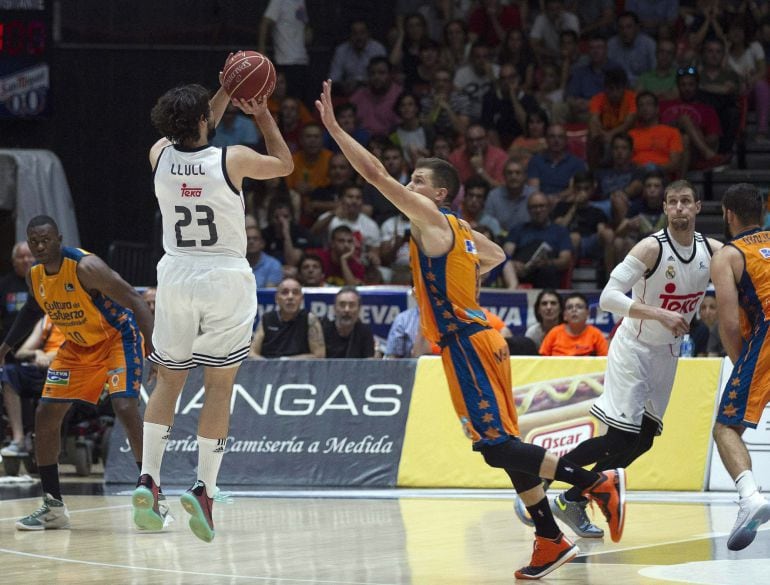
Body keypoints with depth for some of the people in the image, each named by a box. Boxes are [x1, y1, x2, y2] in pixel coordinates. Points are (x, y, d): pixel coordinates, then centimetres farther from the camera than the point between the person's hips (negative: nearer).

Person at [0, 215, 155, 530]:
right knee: (45, 416, 2)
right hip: (77, 345, 7)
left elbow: (135, 301, -30)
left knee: (125, 409, -25)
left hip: (117, 337, -7)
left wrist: (154, 348, -39)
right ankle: (53, 506, 12)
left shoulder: (85, 267, -29)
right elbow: (33, 309, 17)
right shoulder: (35, 276, -7)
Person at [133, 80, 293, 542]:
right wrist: (263, 115, 19)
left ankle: (148, 478, 1)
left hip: (176, 277, 3)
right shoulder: (234, 160, -12)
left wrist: (227, 92, 27)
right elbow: (285, 164, 9)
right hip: (226, 280, -3)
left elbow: (192, 139, 23)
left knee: (168, 382, 13)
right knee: (219, 388, 3)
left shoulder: (161, 155, -2)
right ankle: (204, 489, -3)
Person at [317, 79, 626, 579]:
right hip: (477, 341, 10)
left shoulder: (431, 218, -9)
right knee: (505, 447, 10)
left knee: (498, 448, -14)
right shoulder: (459, 230, 16)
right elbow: (497, 256, 36)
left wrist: (333, 126, -10)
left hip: (468, 345, -10)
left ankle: (600, 483, -16)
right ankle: (551, 541, 12)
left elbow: (376, 174, -14)